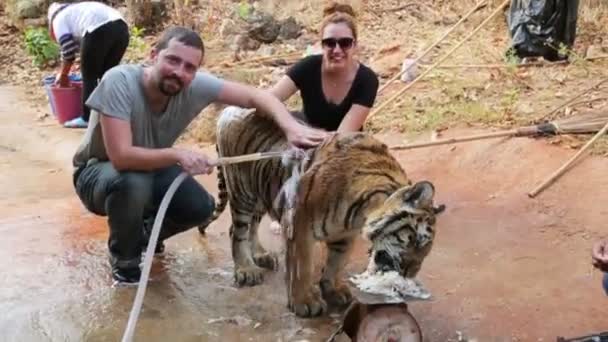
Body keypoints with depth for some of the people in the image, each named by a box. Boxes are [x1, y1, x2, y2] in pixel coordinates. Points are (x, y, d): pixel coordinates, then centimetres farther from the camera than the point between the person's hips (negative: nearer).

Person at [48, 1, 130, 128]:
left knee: (89, 76, 7)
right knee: (106, 74, 19)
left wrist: (63, 76, 25)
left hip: (99, 30, -7)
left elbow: (68, 53, 11)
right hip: (121, 27, 7)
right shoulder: (78, 11, 39)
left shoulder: (59, 19, 19)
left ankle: (88, 118, 11)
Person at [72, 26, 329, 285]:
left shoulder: (195, 86, -22)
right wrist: (177, 155, -47)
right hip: (99, 173, -4)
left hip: (151, 168, 5)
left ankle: (145, 233, 18)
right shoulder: (119, 81, -34)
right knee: (133, 182, -37)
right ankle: (124, 259, -7)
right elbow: (121, 156, -39)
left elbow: (255, 96, -19)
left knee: (201, 207, -16)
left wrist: (292, 127, -36)